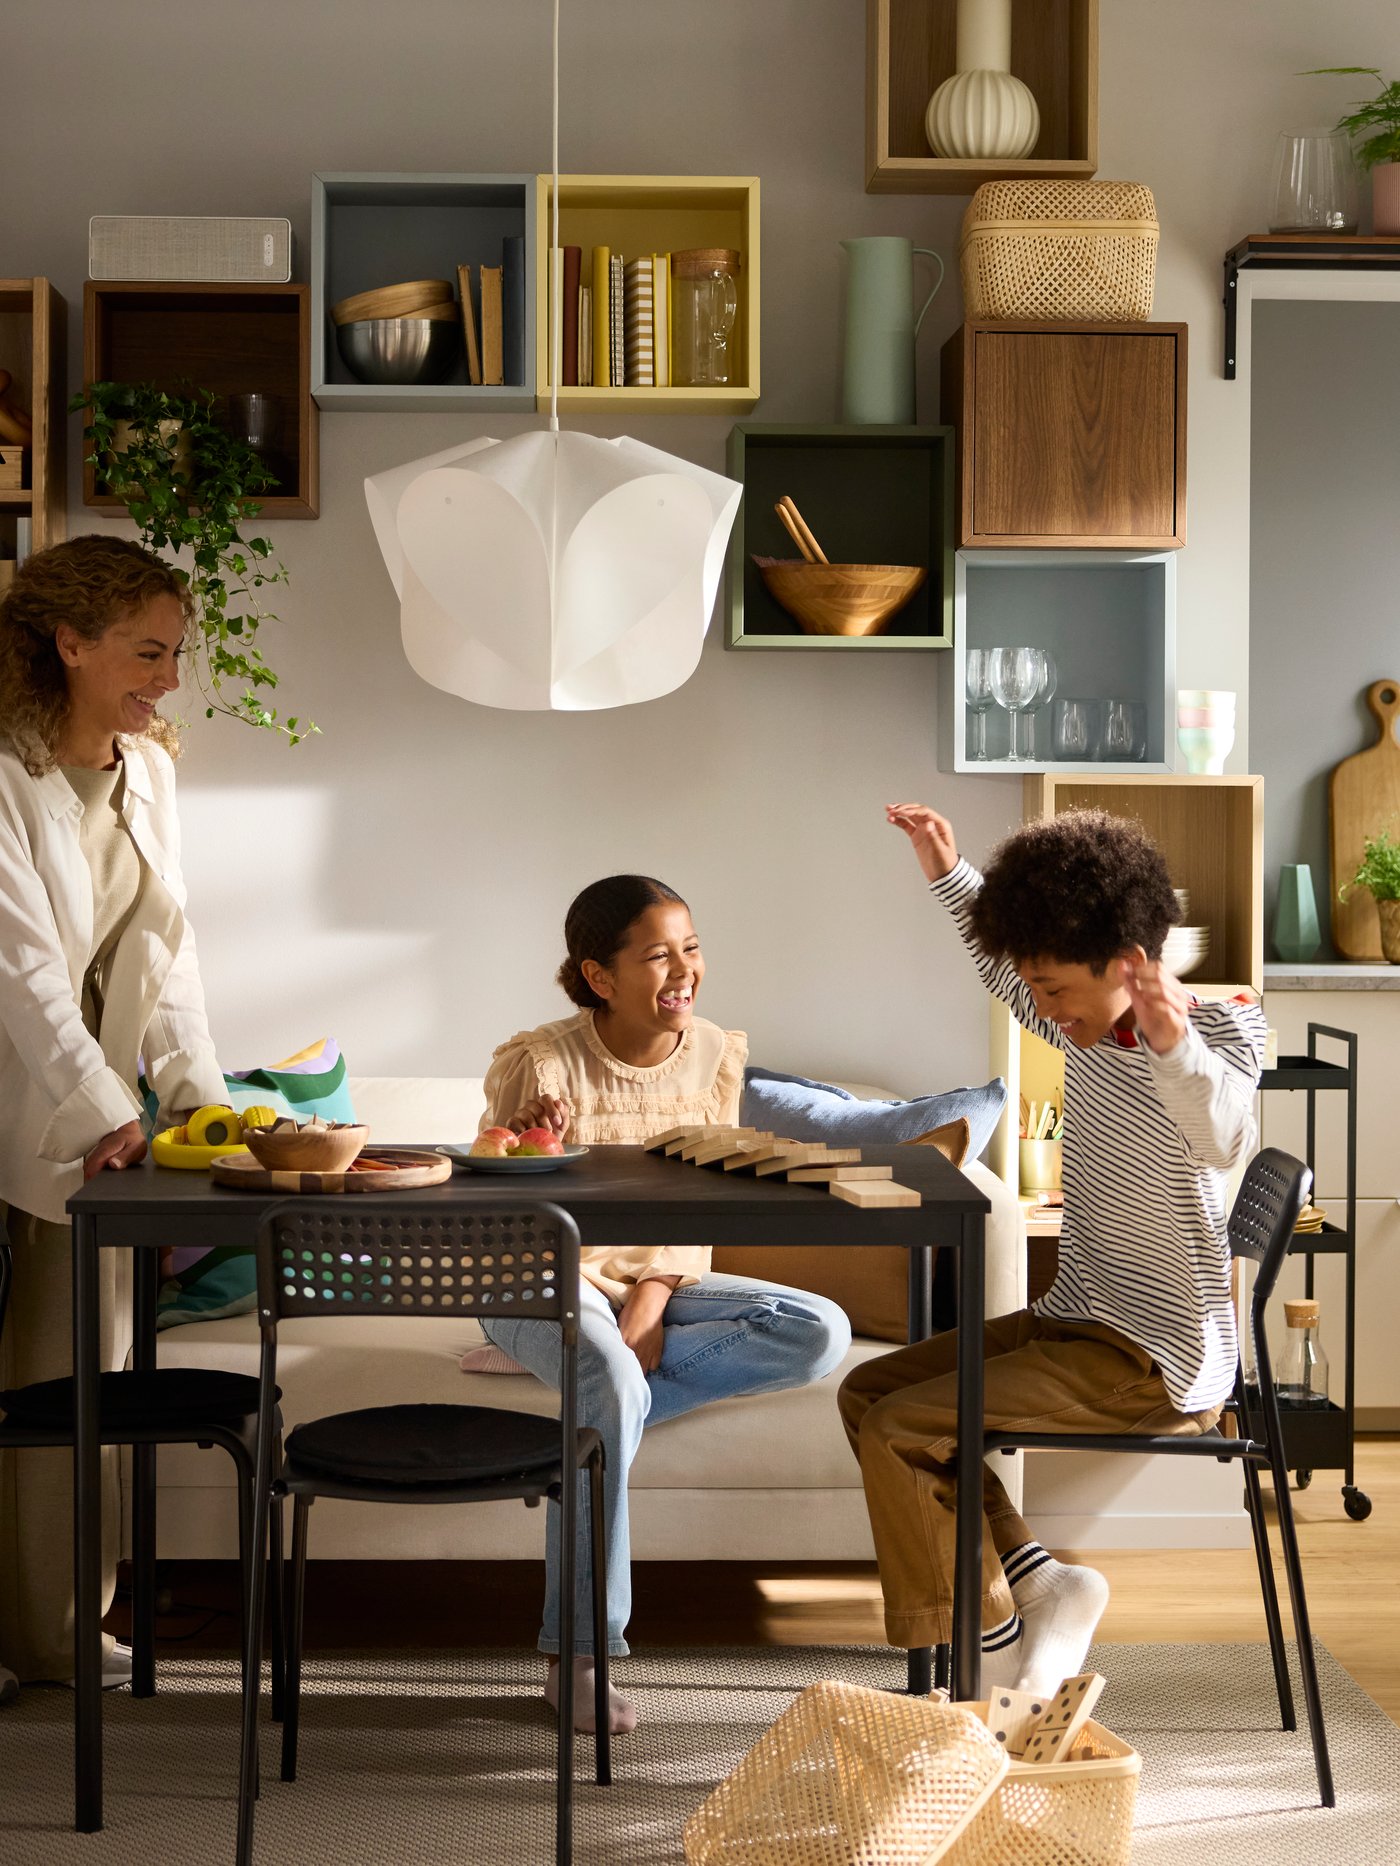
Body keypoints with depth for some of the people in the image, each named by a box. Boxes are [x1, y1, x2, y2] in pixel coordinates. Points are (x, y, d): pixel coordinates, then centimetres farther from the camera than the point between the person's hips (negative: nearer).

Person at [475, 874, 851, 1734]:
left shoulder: (717, 1055, -3)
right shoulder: (539, 1064, -16)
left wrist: (647, 1314, -15)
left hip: (660, 1281, 5)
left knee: (822, 1334, -17)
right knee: (612, 1388, -37)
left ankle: (588, 1379, -17)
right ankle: (579, 1654, -26)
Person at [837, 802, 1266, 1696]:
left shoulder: (1220, 1029, -19)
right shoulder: (1093, 1024, 4)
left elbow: (1226, 1137, -42)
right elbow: (1010, 971, 27)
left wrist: (1177, 1047, -60)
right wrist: (950, 873, 17)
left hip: (1157, 1360, -9)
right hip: (1073, 1319, 9)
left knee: (896, 1431, -18)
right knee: (867, 1392, 11)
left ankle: (994, 1667, -3)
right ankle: (1040, 1585, 7)